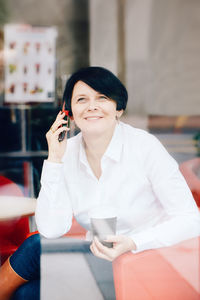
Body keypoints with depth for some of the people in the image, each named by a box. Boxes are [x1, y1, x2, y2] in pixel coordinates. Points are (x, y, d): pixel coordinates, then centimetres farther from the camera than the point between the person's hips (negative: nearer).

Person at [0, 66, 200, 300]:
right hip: (104, 257, 5)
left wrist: (132, 243, -29)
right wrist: (54, 159, -16)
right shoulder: (68, 152, -3)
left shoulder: (145, 146, -15)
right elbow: (51, 230, -12)